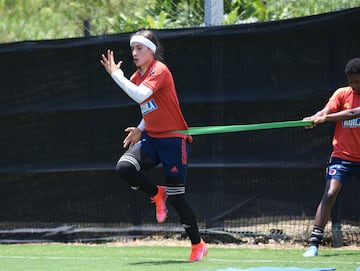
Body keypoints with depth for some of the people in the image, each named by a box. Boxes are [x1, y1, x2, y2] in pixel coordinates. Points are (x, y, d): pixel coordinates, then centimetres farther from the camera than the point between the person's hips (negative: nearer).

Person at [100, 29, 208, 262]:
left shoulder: (159, 70, -14)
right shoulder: (138, 76, 11)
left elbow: (141, 95, -31)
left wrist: (117, 75, -22)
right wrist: (140, 129, 8)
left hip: (174, 139, -7)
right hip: (152, 138, 7)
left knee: (176, 197, -5)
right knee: (124, 167, -21)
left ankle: (198, 245, 11)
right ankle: (157, 194, 5)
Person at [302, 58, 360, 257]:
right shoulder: (342, 93, 2)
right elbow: (326, 112, -13)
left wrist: (325, 117, -35)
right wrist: (314, 119, -37)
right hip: (342, 156, 0)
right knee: (330, 194, -18)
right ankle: (314, 242, -22)